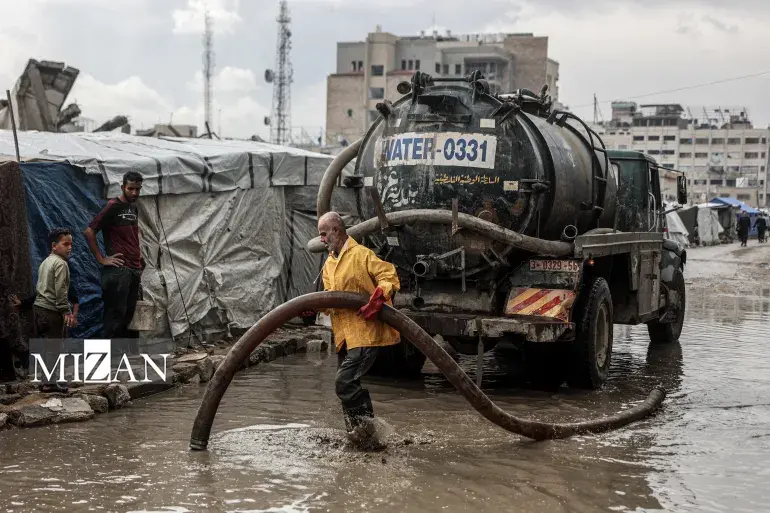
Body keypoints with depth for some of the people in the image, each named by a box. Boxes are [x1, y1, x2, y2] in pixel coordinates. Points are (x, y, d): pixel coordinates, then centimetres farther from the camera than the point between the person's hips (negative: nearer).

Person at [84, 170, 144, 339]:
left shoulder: (134, 209, 16)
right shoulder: (113, 207, -8)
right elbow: (89, 232, -12)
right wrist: (101, 259, -12)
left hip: (135, 270, 8)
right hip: (118, 270, -8)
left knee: (128, 316, 10)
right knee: (116, 316, -7)